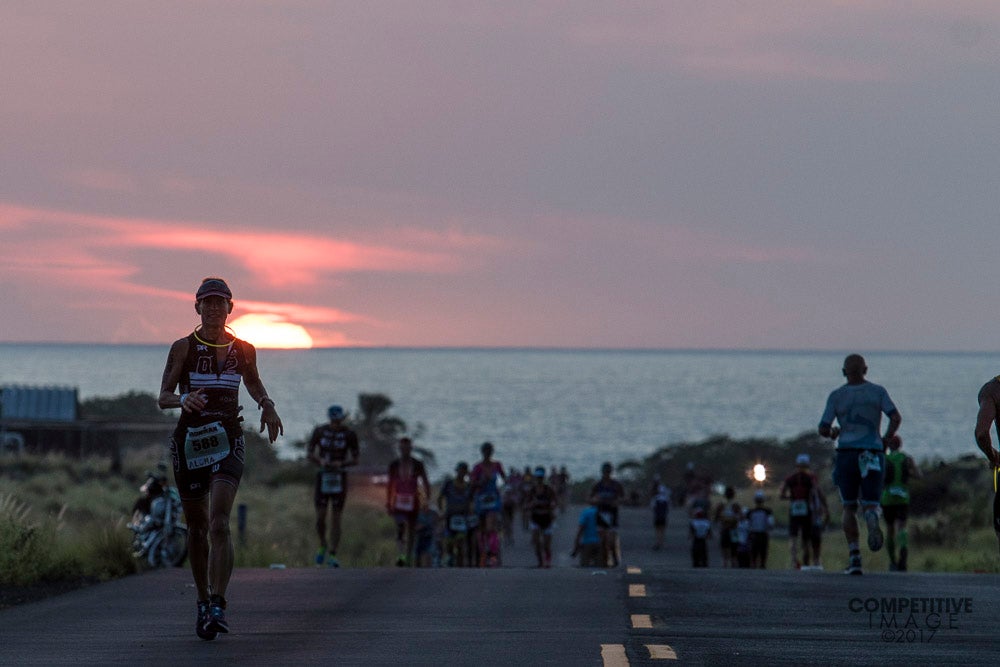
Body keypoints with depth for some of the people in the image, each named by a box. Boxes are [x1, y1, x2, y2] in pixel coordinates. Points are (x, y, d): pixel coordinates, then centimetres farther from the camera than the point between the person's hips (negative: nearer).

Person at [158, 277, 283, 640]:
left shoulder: (243, 350, 4)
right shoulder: (183, 347, -2)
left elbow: (253, 382, 25)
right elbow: (163, 397, -7)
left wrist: (267, 404, 4)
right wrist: (183, 399, -29)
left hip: (228, 442, 0)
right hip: (189, 441, 0)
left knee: (219, 523, -17)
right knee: (197, 527, 9)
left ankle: (218, 606, -24)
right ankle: (203, 601, 26)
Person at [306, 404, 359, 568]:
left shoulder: (349, 435, -4)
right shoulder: (320, 431, -1)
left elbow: (355, 460, -1)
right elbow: (309, 453, 3)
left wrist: (341, 464, -21)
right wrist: (320, 460, -18)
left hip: (340, 478, -1)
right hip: (323, 476, 1)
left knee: (335, 518, -3)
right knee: (320, 517, -5)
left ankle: (332, 555, -1)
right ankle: (323, 546, 21)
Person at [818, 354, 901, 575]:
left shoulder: (836, 395, 2)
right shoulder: (877, 391, 4)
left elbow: (823, 429, -2)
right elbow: (896, 418, -8)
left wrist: (833, 433, 20)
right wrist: (886, 440, 8)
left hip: (846, 454, 0)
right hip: (872, 455, 0)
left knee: (849, 508, 11)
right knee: (870, 505, 5)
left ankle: (854, 557, -4)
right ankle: (873, 523, -34)